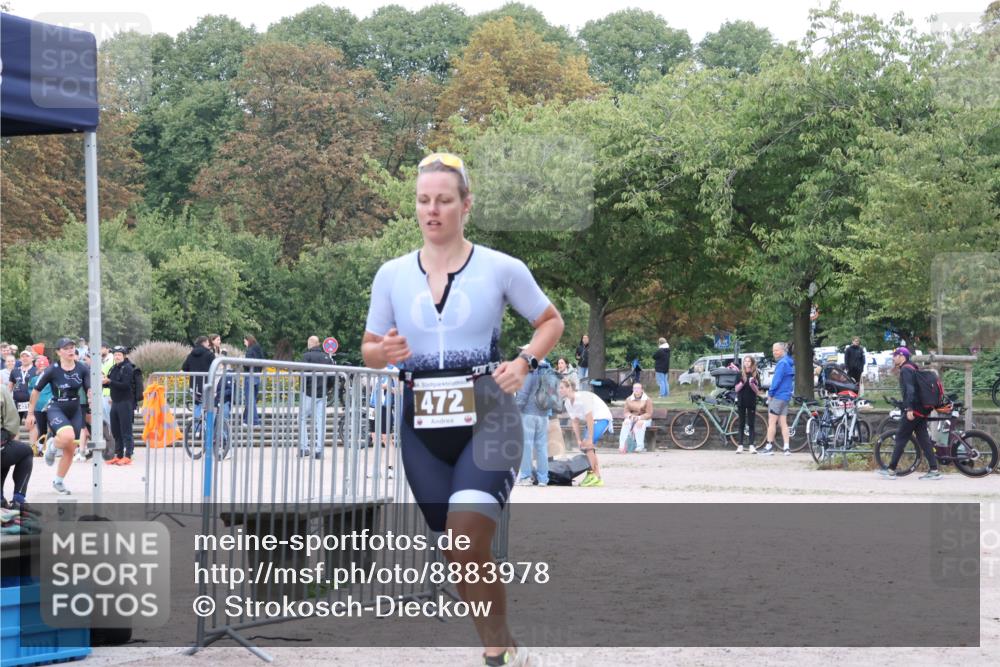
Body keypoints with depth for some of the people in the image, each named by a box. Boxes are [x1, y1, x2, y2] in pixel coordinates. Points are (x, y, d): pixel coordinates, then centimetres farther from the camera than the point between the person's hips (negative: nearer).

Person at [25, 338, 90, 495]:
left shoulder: (82, 369, -4)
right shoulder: (52, 370, -12)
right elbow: (36, 390, -2)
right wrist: (31, 413, 2)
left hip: (75, 411, 4)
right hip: (56, 409, -4)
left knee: (70, 450, 8)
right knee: (68, 437, -32)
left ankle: (58, 481, 27)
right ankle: (52, 445, 3)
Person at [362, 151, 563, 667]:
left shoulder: (500, 269, -2)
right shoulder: (392, 275, 4)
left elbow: (551, 322, 11)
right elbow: (369, 350, 12)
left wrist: (524, 363, -7)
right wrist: (385, 352, -11)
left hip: (487, 417, -4)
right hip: (423, 425, 4)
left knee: (466, 549, -20)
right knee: (457, 554, 8)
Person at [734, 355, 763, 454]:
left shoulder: (756, 374, 3)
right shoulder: (740, 374, 4)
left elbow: (758, 392, 1)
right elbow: (736, 389, 0)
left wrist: (752, 384, -17)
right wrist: (742, 383, -17)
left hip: (752, 402, 0)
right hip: (741, 402, 0)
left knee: (751, 424, -1)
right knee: (742, 424, 2)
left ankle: (752, 446, -2)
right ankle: (740, 446, 2)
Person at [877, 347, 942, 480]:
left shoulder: (905, 370, -10)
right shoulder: (913, 368, 20)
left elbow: (910, 389, -21)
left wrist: (909, 408, -26)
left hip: (913, 410, -9)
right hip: (922, 410, 9)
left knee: (901, 438, -4)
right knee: (924, 439, 7)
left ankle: (891, 470, -2)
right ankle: (934, 470, 3)